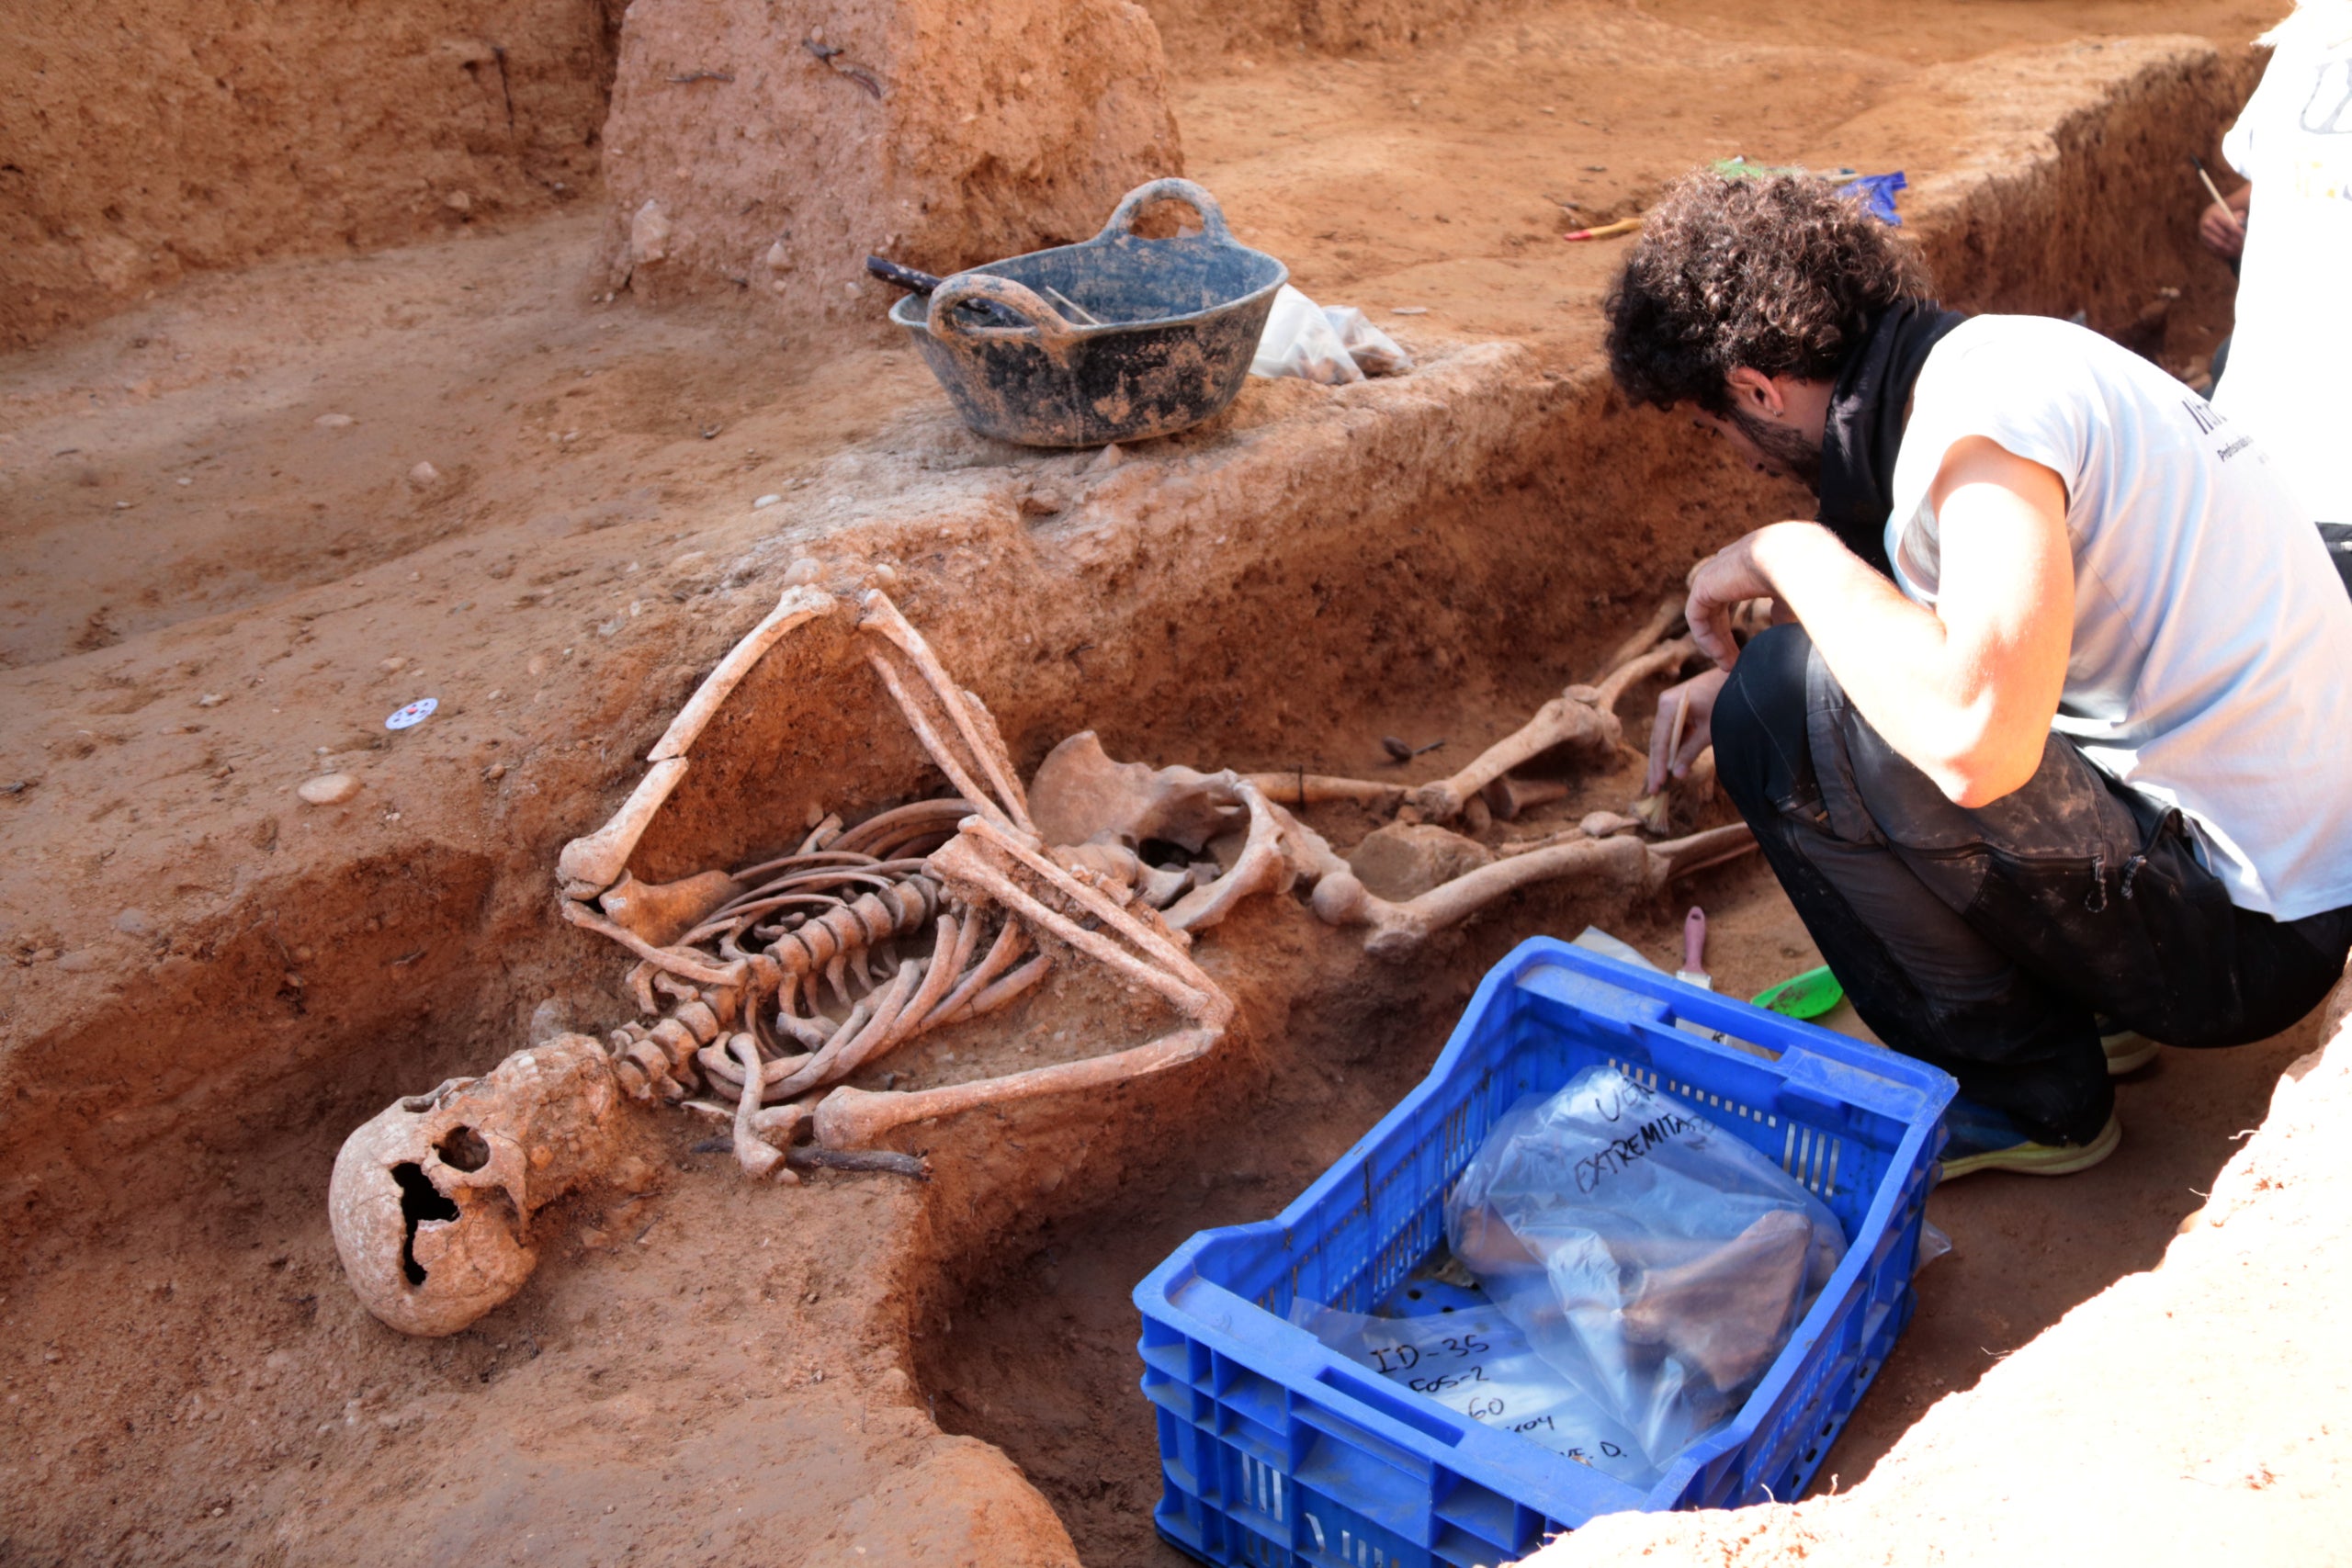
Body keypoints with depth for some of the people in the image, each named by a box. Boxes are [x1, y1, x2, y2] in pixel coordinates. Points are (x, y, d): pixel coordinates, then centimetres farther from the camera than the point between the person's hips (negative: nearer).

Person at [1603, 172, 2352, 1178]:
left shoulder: (1981, 418, -23)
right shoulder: (1995, 353, 6)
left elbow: (1974, 738, -39)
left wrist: (1791, 555, -22)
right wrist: (1737, 679, 12)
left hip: (2237, 934, -10)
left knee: (1786, 707, -20)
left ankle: (2027, 1095, -2)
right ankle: (2076, 998, 17)